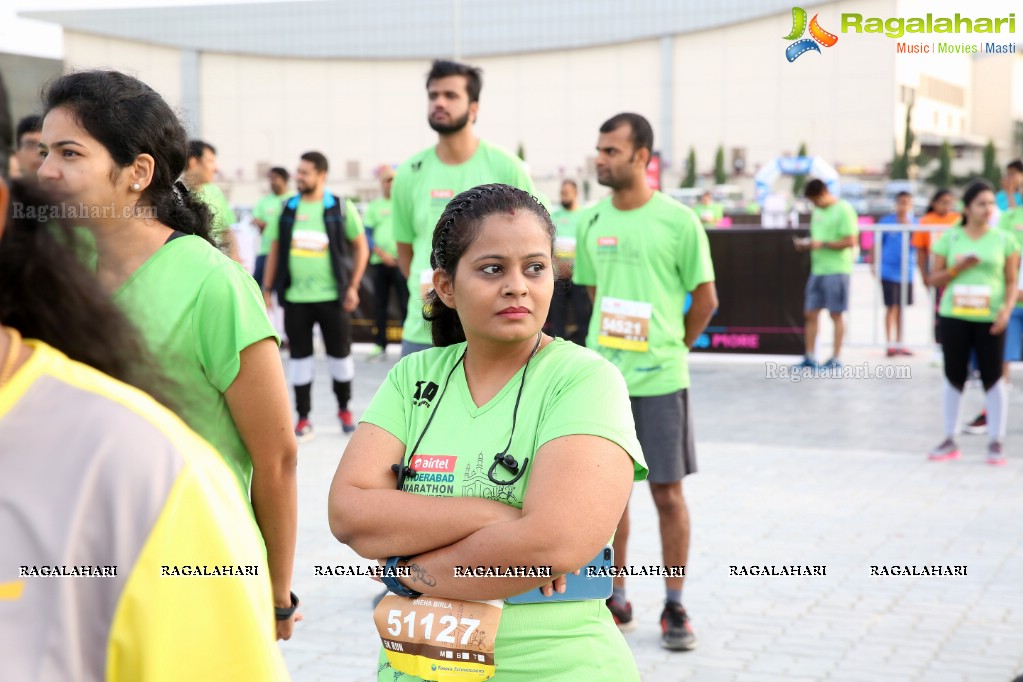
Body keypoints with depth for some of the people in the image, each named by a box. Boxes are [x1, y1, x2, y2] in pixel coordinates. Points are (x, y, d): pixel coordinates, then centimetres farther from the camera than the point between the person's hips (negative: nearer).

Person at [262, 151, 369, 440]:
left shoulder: (342, 209, -1)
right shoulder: (287, 209, 6)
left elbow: (361, 248, 4)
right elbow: (275, 250, 11)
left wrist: (353, 287, -3)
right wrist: (267, 288, 6)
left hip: (333, 296, -2)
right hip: (295, 297, 2)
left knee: (340, 354, 7)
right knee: (299, 356, 5)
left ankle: (344, 408, 27)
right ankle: (303, 418, 13)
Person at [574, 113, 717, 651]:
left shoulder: (678, 221, -8)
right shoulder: (592, 221, 6)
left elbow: (705, 299, -1)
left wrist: (671, 348, 6)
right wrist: (608, 346, 13)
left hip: (659, 380, -4)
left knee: (667, 492, 2)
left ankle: (674, 608, 13)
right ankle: (616, 601, 22)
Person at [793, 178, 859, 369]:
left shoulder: (843, 210, -10)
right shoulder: (818, 211, 15)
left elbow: (850, 241, -15)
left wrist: (823, 244, -19)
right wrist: (806, 245, 3)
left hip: (836, 270, -8)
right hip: (817, 269, 8)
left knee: (836, 314, 0)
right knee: (810, 314, 6)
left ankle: (835, 359, 7)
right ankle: (809, 358, 13)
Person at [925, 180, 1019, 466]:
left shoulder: (1003, 240, 3)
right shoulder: (949, 238, 4)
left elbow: (1012, 281, 4)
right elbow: (934, 279, 6)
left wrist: (1007, 308, -13)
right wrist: (958, 268, -10)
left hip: (989, 319, -1)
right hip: (954, 316, 1)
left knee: (993, 379, -1)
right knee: (954, 378, 8)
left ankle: (995, 442, 8)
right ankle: (950, 441, 17)